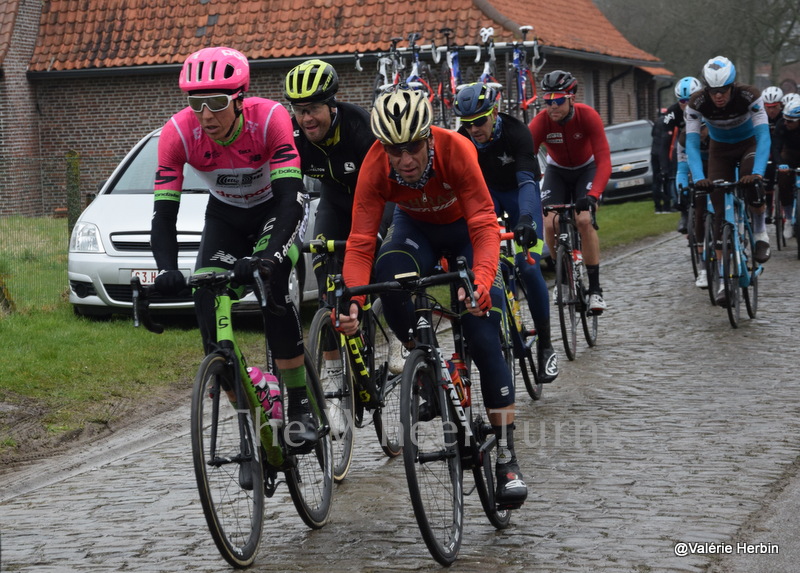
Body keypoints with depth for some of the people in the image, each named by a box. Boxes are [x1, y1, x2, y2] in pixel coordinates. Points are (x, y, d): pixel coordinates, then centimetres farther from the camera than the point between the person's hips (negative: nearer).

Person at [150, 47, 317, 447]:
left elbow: (291, 199, -40)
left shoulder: (269, 118, -35)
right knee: (205, 299, -16)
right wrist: (167, 270, -47)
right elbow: (164, 213, -29)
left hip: (275, 208, -3)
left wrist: (268, 257, -55)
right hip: (225, 215, 3)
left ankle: (300, 408, -18)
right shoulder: (178, 132, -28)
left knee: (271, 285, -28)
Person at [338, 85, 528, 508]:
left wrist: (482, 279, -57)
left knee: (483, 335, -14)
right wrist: (352, 300, -49)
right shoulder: (375, 167, -30)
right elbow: (360, 242, -32)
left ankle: (506, 454, -7)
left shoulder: (456, 150, -36)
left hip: (465, 227, -2)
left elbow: (485, 226, -39)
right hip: (415, 227, 2)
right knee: (388, 274, -33)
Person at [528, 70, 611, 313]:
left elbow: (604, 161, -35)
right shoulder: (541, 122, -27)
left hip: (587, 169, -2)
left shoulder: (588, 116, -30)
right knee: (550, 224, -18)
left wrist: (592, 195, -50)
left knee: (584, 220, -24)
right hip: (557, 171, 2)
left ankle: (595, 289, -14)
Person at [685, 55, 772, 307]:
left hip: (749, 145, -2)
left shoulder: (749, 96, -30)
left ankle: (761, 233, -5)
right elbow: (692, 143, -28)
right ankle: (724, 280, -3)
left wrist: (758, 172, -49)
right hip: (720, 150, 2)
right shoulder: (697, 103, -26)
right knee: (720, 212, -8)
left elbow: (763, 136, -34)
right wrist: (699, 177, -43)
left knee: (751, 186, -35)